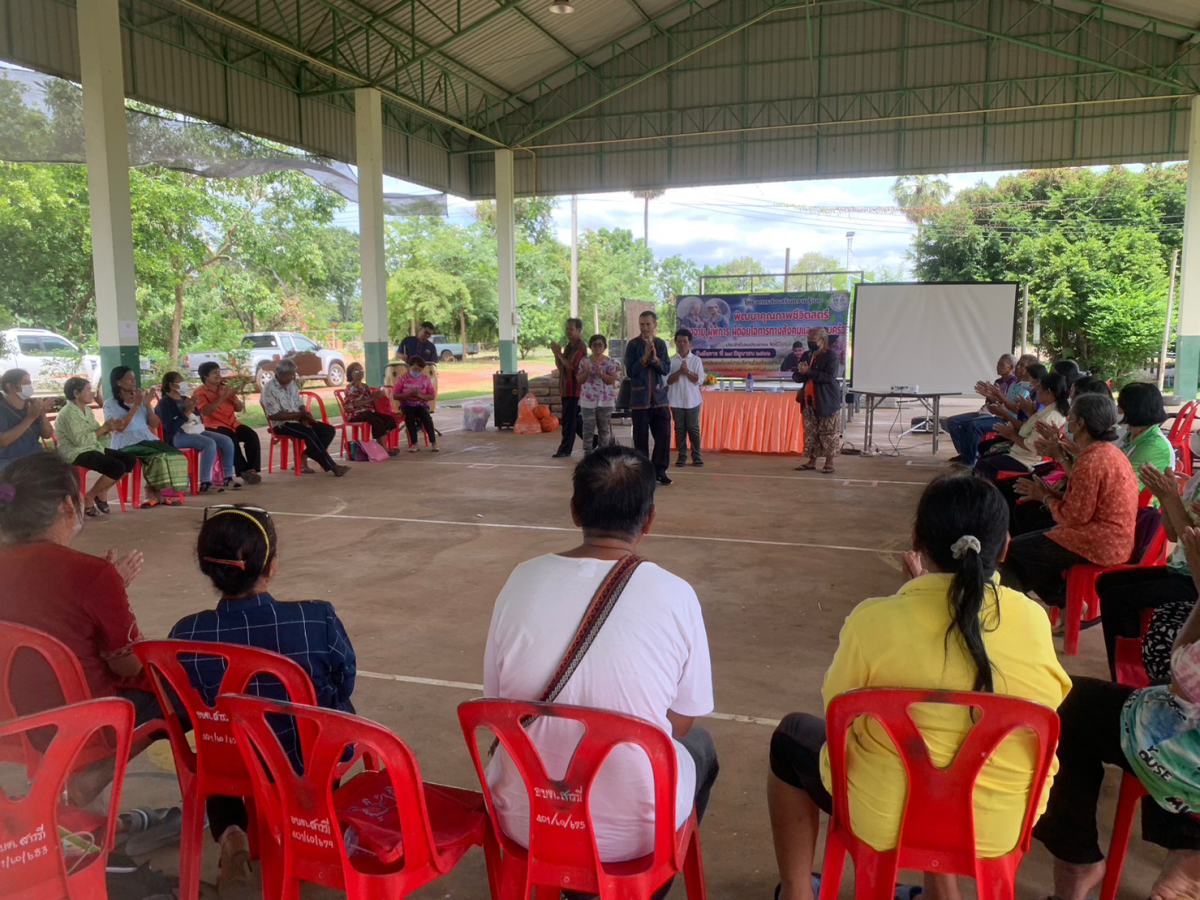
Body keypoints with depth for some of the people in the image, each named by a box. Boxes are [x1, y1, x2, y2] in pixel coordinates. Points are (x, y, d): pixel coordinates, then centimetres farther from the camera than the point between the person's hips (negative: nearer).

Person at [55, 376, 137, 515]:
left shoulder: (87, 410, 13)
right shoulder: (68, 413, -14)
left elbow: (96, 435, 11)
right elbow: (80, 440, -24)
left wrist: (107, 428, -9)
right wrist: (104, 428, -19)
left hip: (93, 449, 9)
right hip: (77, 453, -9)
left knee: (130, 460, -2)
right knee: (117, 467, -25)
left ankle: (102, 492, 9)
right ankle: (89, 497, -6)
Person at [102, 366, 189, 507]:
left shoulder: (141, 398, 16)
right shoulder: (110, 404, 1)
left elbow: (154, 425, 10)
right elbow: (119, 427, -14)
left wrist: (148, 405, -4)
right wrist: (135, 406, -14)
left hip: (147, 438, 5)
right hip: (126, 444, -5)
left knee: (175, 456, -23)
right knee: (157, 457, -33)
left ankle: (154, 492, -12)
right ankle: (153, 492, -12)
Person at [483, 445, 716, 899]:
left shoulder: (523, 580, -12)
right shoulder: (675, 595, -16)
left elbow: (497, 706, 1)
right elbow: (680, 723, -3)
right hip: (634, 829, -1)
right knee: (699, 745, 29)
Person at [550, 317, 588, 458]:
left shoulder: (580, 347, -11)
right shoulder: (568, 346, 16)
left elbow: (571, 365, -20)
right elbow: (560, 367, 14)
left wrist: (559, 353, -14)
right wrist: (556, 354, -1)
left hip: (575, 389, -9)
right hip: (566, 388, 9)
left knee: (569, 419, -7)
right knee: (575, 419, 14)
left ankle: (565, 449, -3)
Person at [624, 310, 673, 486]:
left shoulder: (661, 344, 6)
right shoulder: (633, 345, -2)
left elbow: (666, 370, 1)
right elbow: (630, 371, -7)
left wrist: (655, 358, -15)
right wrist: (644, 357, -17)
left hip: (659, 397, 3)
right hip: (640, 398, -3)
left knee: (664, 435, 2)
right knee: (641, 438, 2)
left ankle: (660, 470, 14)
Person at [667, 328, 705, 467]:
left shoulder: (696, 360, 1)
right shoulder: (671, 360, 3)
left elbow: (699, 380, -5)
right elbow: (668, 380, -4)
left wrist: (687, 371, -16)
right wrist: (679, 371, -16)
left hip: (692, 400, -1)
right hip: (676, 400, 1)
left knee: (693, 428, 2)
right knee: (679, 429, 5)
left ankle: (696, 456, 9)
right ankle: (682, 456, 11)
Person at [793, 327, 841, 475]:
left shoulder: (831, 356, -8)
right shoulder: (806, 355, 12)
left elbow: (829, 376, -21)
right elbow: (796, 377, 12)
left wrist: (808, 372, -21)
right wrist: (801, 372, -12)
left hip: (827, 402, -6)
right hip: (809, 401, 6)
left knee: (828, 434, -2)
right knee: (810, 433, 8)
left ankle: (829, 463, 5)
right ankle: (812, 461, 16)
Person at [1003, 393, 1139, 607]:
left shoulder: (1091, 461, -23)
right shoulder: (1109, 452, 10)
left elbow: (1075, 516, -22)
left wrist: (1046, 497, -6)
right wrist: (1050, 493, 6)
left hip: (1098, 543, -11)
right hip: (1110, 539, 11)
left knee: (1015, 550, 0)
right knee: (1030, 541, 20)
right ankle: (1069, 603, 20)